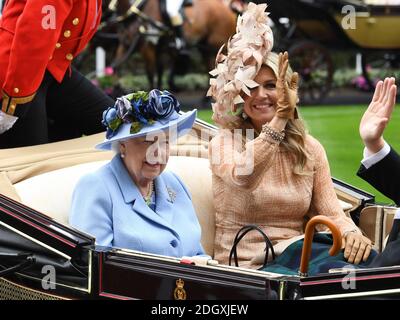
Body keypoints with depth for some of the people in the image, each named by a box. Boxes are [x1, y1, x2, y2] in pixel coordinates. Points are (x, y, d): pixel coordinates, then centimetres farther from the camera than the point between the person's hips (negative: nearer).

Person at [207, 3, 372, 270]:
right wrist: (279, 119, -30)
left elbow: (330, 210, 4)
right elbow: (242, 177, -23)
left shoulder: (310, 148, 13)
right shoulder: (224, 142, 1)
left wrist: (352, 233, -20)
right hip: (244, 267, -5)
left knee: (364, 257, -25)